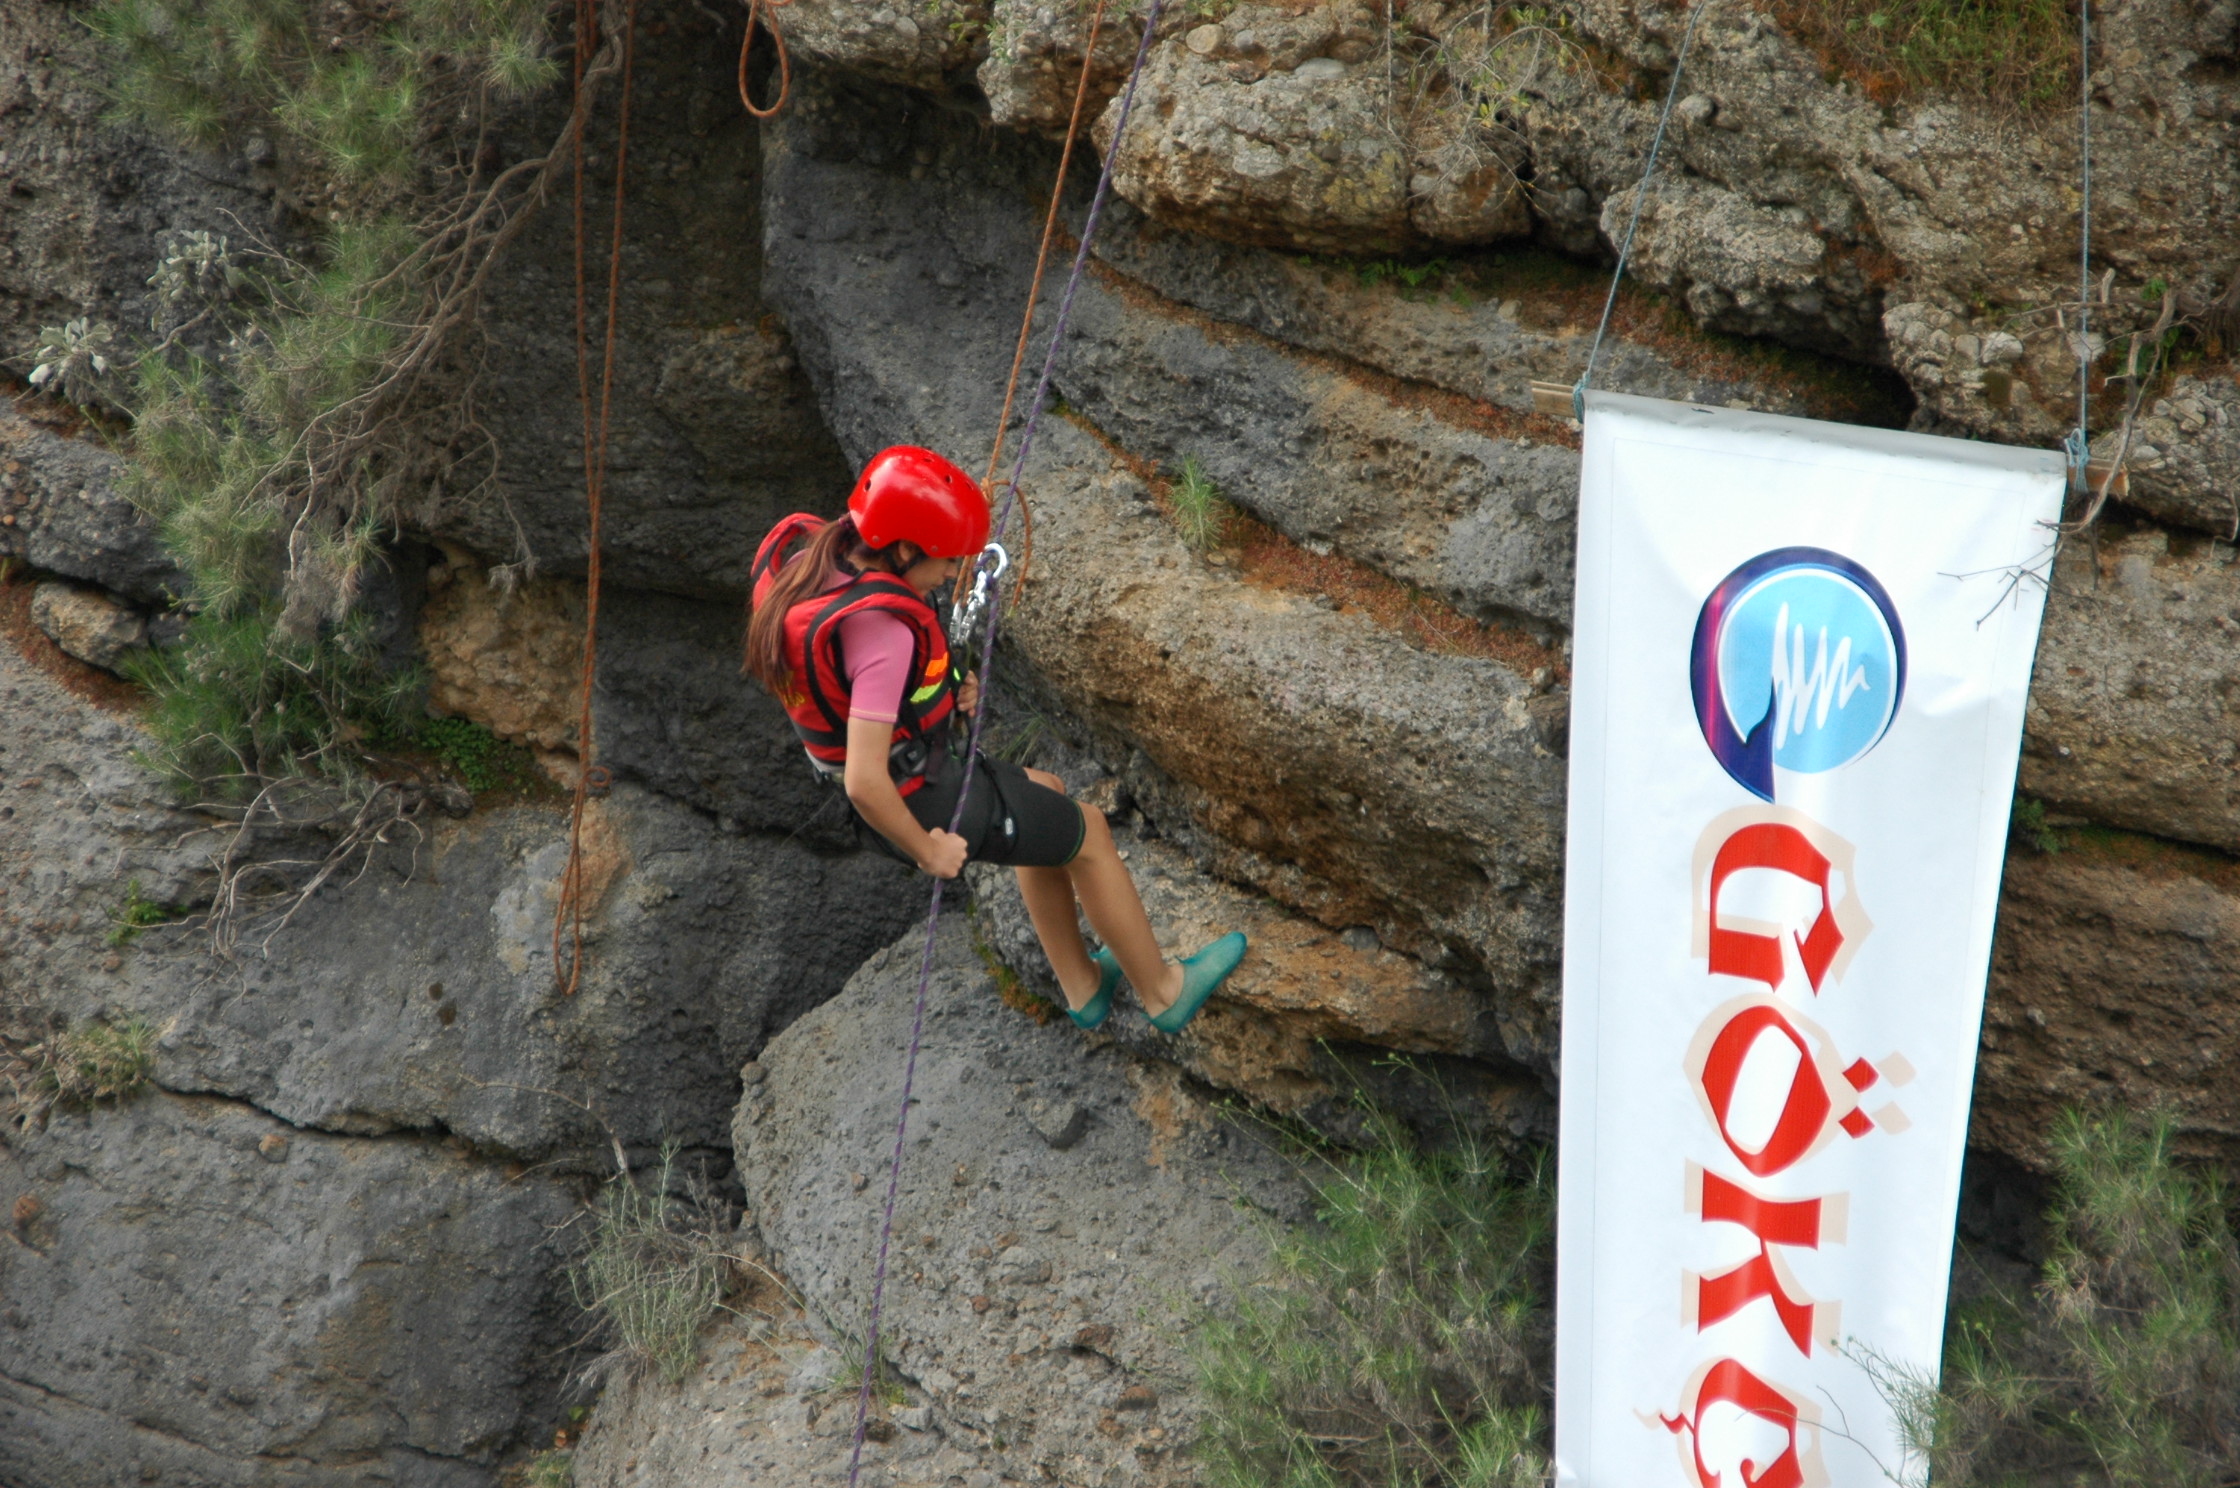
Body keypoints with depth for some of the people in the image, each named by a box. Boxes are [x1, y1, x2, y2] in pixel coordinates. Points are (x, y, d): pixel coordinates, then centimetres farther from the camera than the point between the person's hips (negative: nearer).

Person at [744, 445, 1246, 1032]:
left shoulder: (808, 550, -11)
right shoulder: (884, 632, -37)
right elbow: (864, 783, -39)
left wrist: (940, 691, 2)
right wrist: (927, 851, -21)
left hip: (898, 776, 9)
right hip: (931, 803, -8)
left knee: (1046, 797, 30)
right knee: (1087, 830, 15)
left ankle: (1082, 985, 43)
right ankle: (1162, 989, 35)